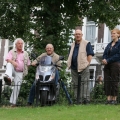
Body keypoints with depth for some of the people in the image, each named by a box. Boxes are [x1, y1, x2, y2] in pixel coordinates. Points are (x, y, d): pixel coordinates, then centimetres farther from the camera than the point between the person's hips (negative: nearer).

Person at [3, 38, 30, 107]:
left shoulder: (25, 54, 13)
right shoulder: (12, 52, 4)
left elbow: (27, 64, 16)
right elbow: (8, 59, -14)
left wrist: (25, 72, 4)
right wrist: (13, 62, -36)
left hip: (20, 73, 2)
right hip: (12, 70, -2)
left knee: (17, 86, -11)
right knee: (9, 64, -33)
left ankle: (13, 102, -4)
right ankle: (8, 77, -60)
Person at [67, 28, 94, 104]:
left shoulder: (86, 43, -1)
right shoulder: (73, 45, 20)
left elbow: (90, 55, -6)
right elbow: (70, 56, 27)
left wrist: (87, 64, -12)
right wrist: (69, 65, 13)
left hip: (83, 68, -6)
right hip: (74, 68, 7)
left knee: (84, 83, -9)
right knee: (76, 84, 8)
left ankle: (86, 99, -9)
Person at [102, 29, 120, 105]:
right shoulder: (109, 44, 18)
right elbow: (105, 54, 14)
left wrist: (108, 60, -15)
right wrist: (104, 59, -9)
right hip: (107, 65, 6)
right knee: (107, 81, 0)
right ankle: (109, 98, 3)